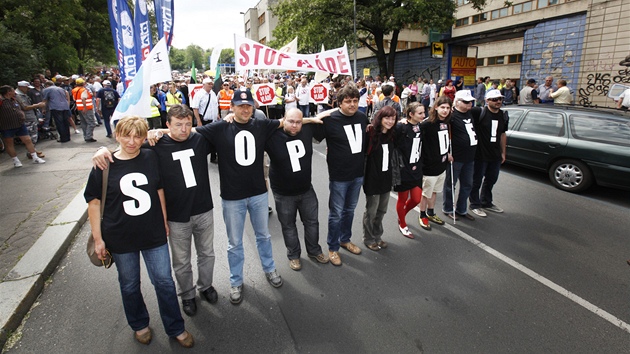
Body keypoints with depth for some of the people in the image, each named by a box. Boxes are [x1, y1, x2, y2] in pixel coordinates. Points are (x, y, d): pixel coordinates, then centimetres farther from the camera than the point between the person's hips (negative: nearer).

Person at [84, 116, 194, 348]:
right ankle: (139, 325, 41)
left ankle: (176, 329, 26)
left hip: (153, 234, 1)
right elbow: (93, 201, -3)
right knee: (130, 285, 17)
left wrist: (164, 221, 9)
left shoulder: (151, 158, -4)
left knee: (164, 282, 6)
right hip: (120, 238, 0)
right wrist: (98, 238, -3)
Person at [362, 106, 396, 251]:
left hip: (386, 177, 7)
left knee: (381, 210, 18)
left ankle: (377, 236, 36)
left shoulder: (391, 135, 4)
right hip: (372, 178, -6)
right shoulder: (370, 133, -16)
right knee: (371, 210, 8)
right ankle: (368, 239, 27)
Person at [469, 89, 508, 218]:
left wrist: (503, 153, 15)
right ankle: (475, 205, 23)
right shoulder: (479, 112, -13)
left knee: (491, 180, 20)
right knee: (477, 181, 6)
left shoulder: (504, 116, 8)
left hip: (495, 155, 7)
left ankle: (486, 202, 39)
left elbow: (502, 135, 14)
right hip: (480, 155, -7)